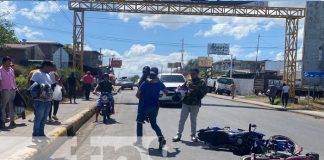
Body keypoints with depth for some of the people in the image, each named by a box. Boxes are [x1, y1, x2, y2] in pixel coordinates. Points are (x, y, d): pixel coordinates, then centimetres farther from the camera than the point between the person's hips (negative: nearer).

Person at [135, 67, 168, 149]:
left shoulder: (145, 83, -15)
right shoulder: (159, 83, -4)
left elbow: (137, 94, -15)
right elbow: (166, 92, 11)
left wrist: (141, 98, 6)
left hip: (144, 106, -3)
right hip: (154, 107, 4)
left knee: (140, 122, 15)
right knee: (154, 124, 15)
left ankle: (139, 140, 14)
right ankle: (161, 137, -7)